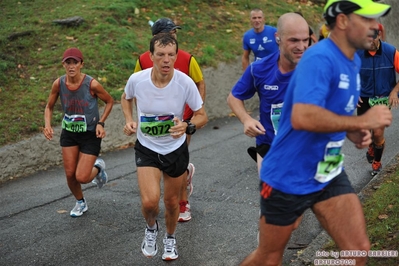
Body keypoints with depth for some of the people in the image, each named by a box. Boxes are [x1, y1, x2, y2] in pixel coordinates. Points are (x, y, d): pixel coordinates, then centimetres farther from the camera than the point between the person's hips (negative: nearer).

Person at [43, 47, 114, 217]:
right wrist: (47, 125, -14)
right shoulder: (58, 84, -12)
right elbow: (49, 107, 3)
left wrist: (101, 123, -14)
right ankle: (80, 203, 35)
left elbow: (109, 101, -5)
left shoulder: (91, 84, -22)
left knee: (82, 177, -8)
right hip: (69, 133, 4)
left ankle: (98, 167, 28)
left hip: (90, 134, -3)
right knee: (70, 174, 6)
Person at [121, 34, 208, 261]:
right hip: (147, 148, 0)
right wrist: (129, 120, -10)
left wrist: (187, 126, -30)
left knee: (171, 201, 14)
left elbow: (202, 116, -9)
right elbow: (126, 98, 7)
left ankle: (170, 238, 46)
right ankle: (151, 227, 18)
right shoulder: (137, 80, -18)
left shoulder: (185, 83, -21)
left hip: (176, 149, 0)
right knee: (150, 201, -19)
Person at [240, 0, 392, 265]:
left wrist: (355, 133, 0)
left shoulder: (354, 61, 5)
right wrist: (362, 121, -28)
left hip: (330, 175, 8)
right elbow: (302, 117, -38)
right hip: (289, 177, -7)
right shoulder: (320, 58, -24)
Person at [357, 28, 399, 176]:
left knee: (378, 133, -6)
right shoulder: (357, 53, -14)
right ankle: (372, 146, 41)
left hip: (384, 99, -1)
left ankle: (377, 163, 20)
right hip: (364, 98, 1)